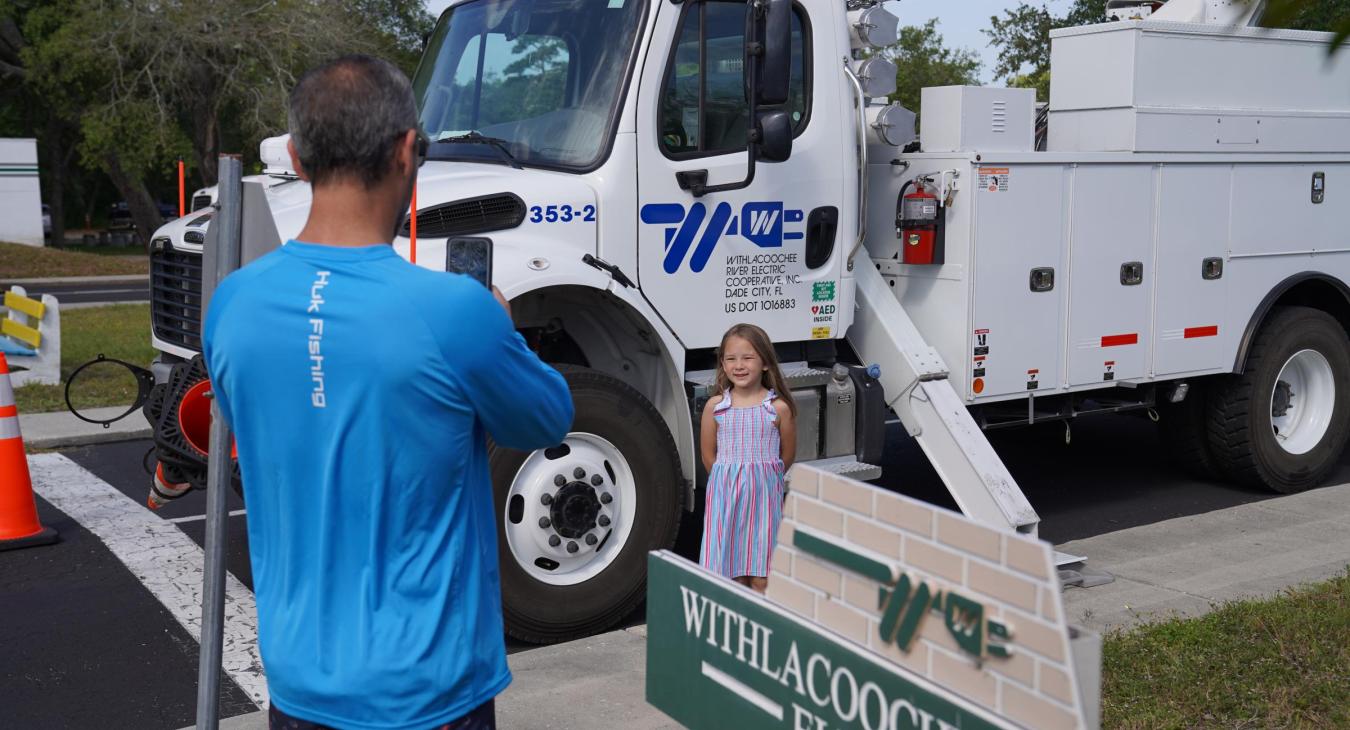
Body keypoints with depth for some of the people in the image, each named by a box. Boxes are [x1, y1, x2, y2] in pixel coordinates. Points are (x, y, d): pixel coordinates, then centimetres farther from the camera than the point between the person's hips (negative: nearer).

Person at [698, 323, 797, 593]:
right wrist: (728, 480, 8)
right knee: (728, 575, 3)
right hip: (725, 494, 1)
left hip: (764, 493, -1)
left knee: (761, 578, 1)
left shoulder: (778, 408, -5)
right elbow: (708, 456, 7)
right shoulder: (715, 406, -1)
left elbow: (787, 455, 7)